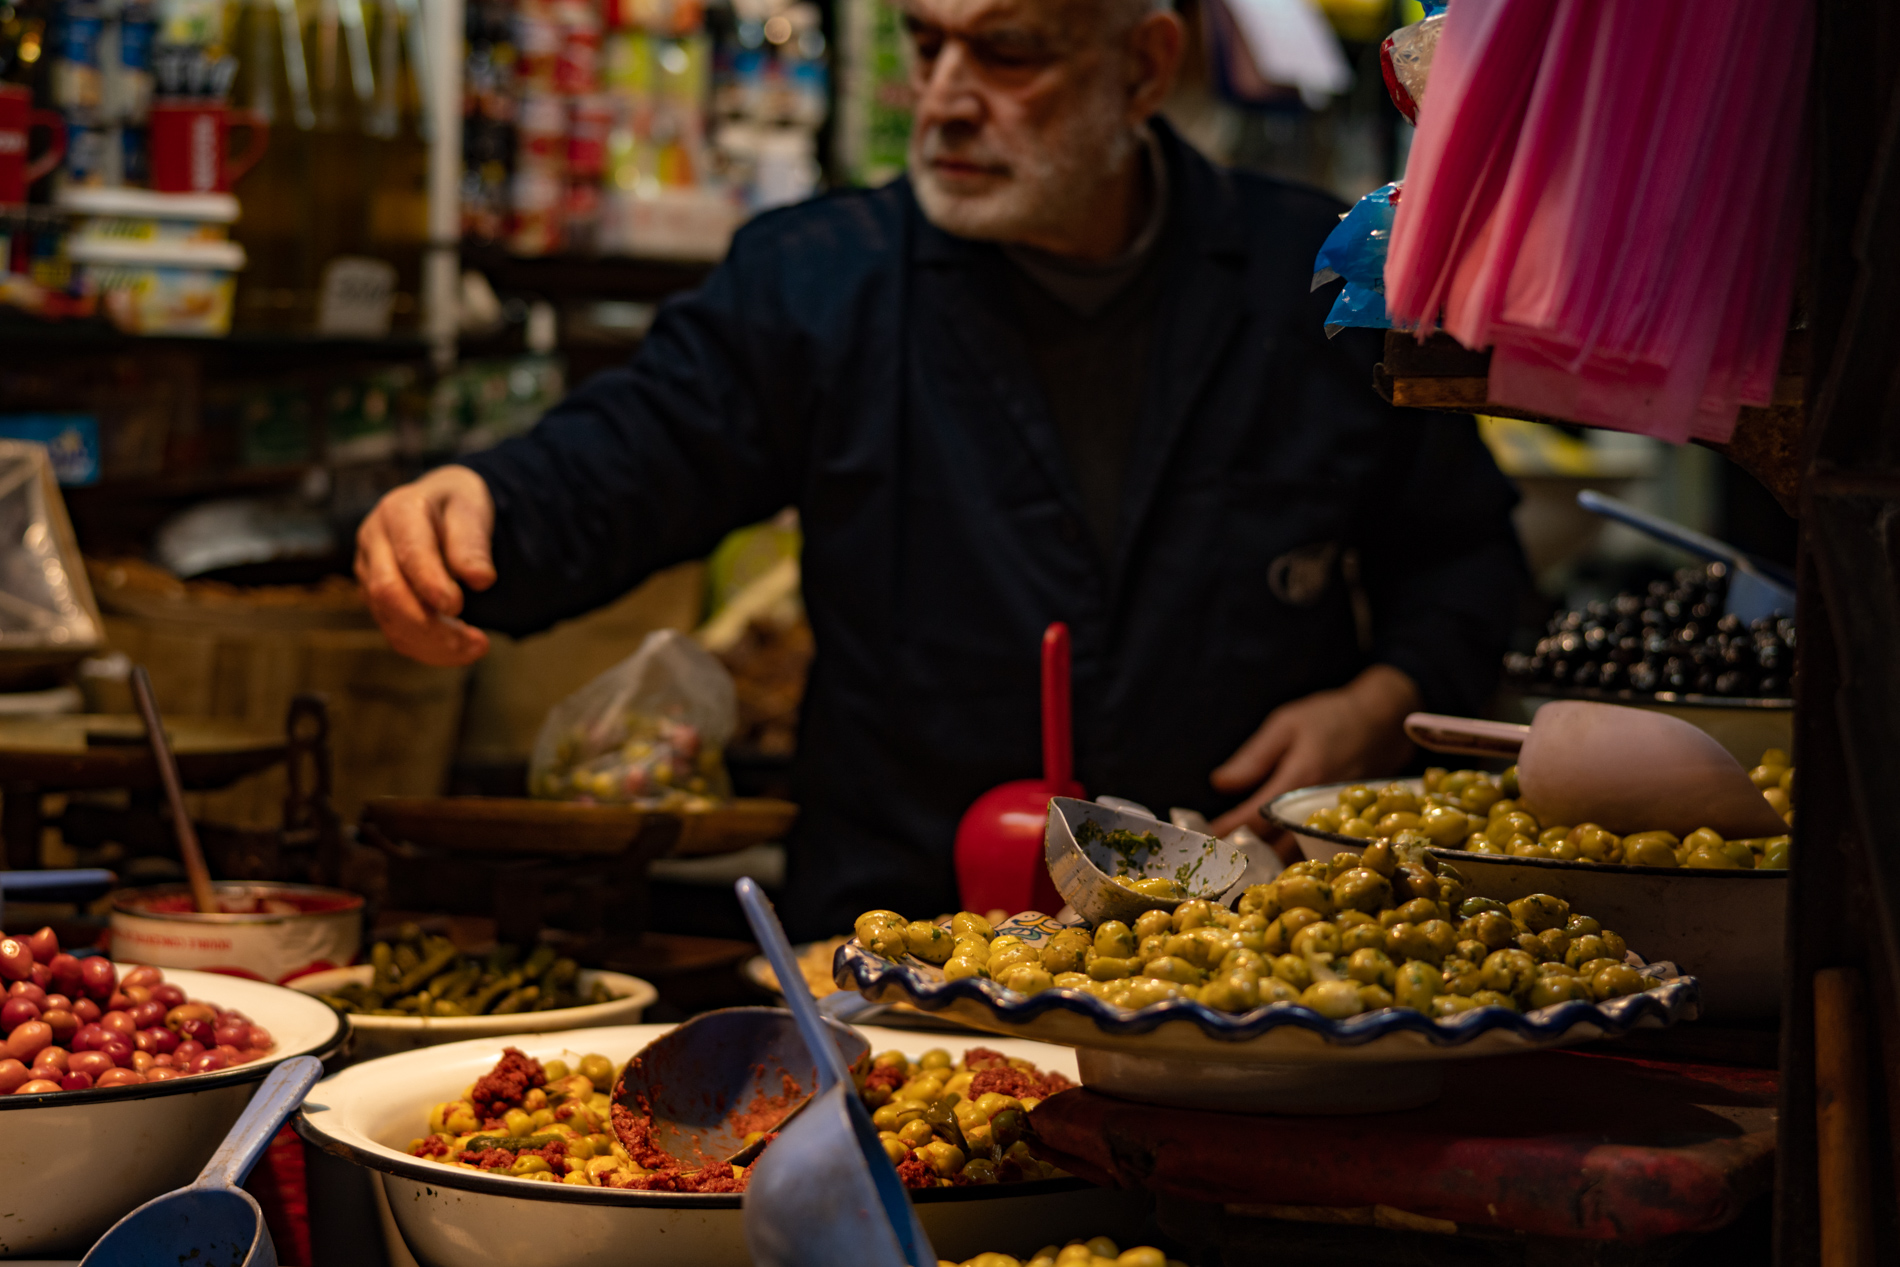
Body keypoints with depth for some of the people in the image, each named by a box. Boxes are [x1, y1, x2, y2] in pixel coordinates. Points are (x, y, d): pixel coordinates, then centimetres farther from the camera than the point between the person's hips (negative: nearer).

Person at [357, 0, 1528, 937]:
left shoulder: (1331, 284, 6)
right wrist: (480, 511, -26)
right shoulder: (811, 285, 6)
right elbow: (618, 463, -4)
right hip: (892, 946, 0)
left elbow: (1464, 551, 18)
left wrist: (1388, 702, -1)